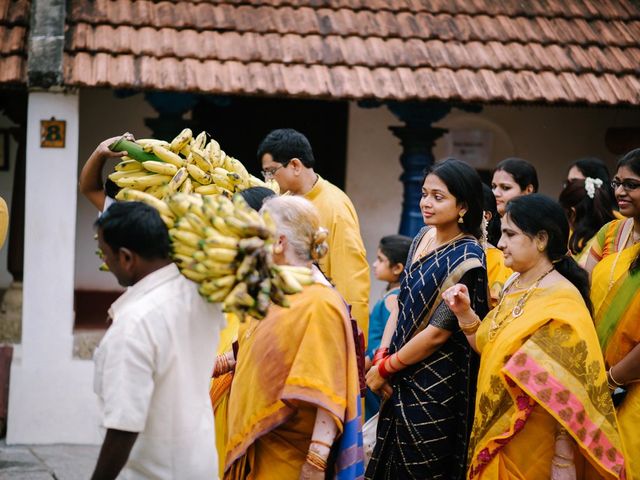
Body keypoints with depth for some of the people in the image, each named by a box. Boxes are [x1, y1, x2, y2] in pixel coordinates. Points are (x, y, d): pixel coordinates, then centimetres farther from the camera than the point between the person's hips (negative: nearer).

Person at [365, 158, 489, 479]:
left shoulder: (467, 260, -18)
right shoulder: (423, 238, 5)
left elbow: (438, 333, -19)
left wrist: (385, 369, -10)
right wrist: (381, 356, -4)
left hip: (435, 388, -7)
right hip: (402, 381, 7)